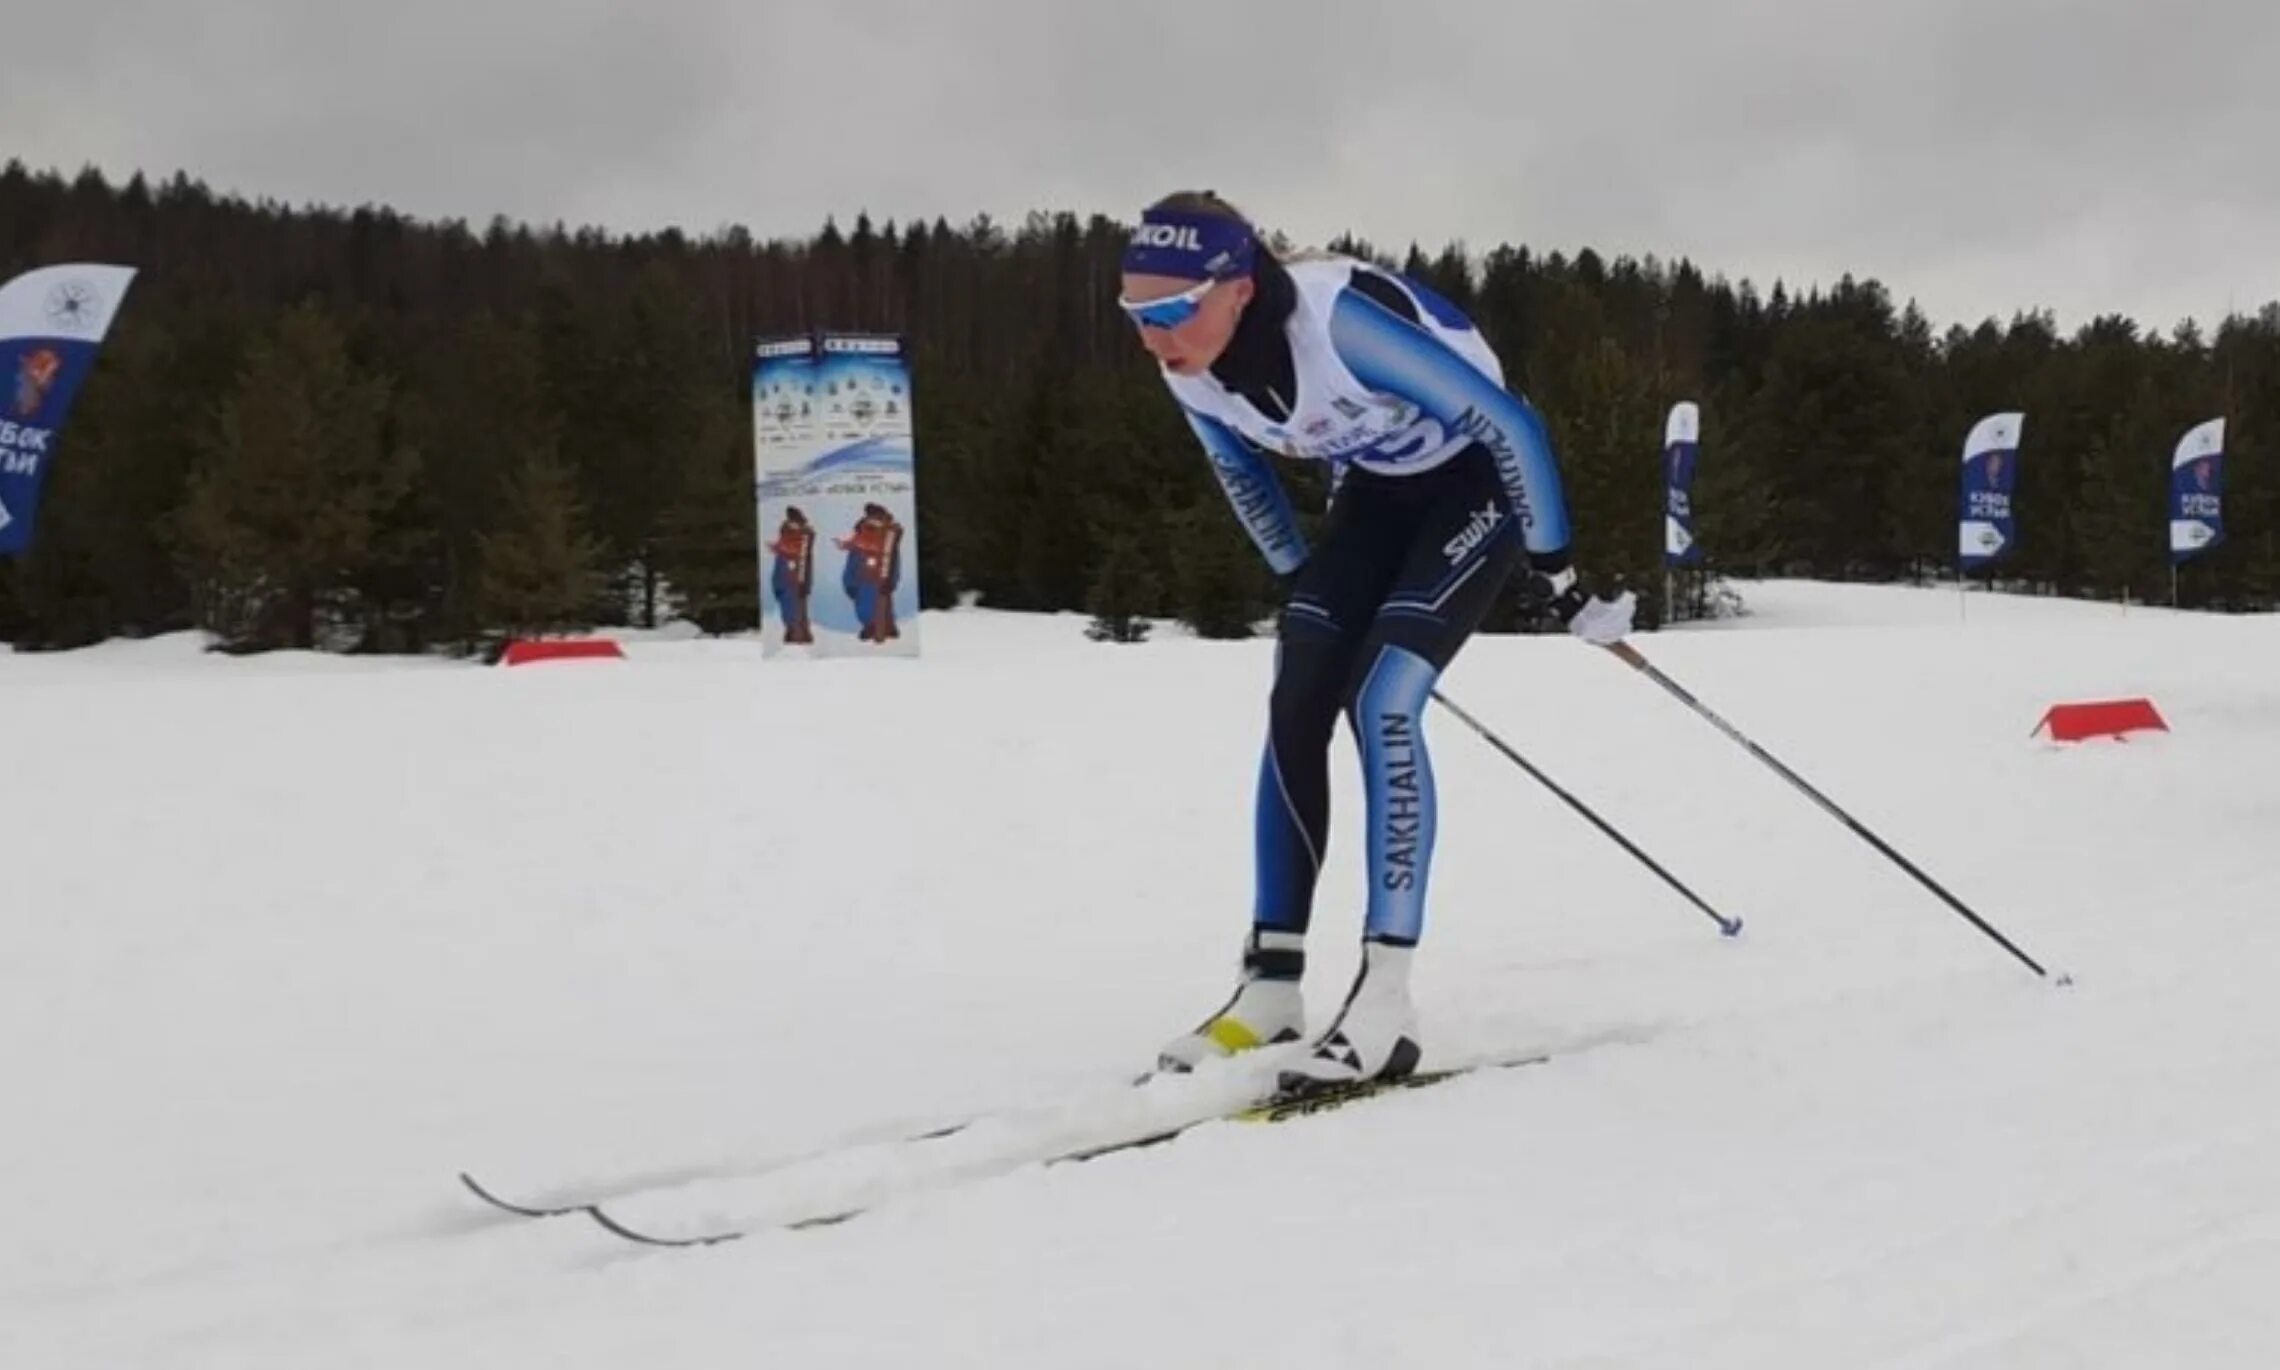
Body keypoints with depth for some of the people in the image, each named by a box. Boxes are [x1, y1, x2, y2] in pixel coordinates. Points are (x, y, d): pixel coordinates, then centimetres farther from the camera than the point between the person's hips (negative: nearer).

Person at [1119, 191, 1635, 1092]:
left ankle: (1384, 1004, -18)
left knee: (1382, 703, -21)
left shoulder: (1340, 316, -37)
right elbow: (1238, 469, 9)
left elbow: (1510, 426, -27)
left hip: (1478, 477, -7)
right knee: (1296, 709, -5)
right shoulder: (1188, 369, -16)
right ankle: (1270, 985, 1)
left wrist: (1556, 573, -20)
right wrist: (1300, 585, 14)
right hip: (1375, 489, 7)